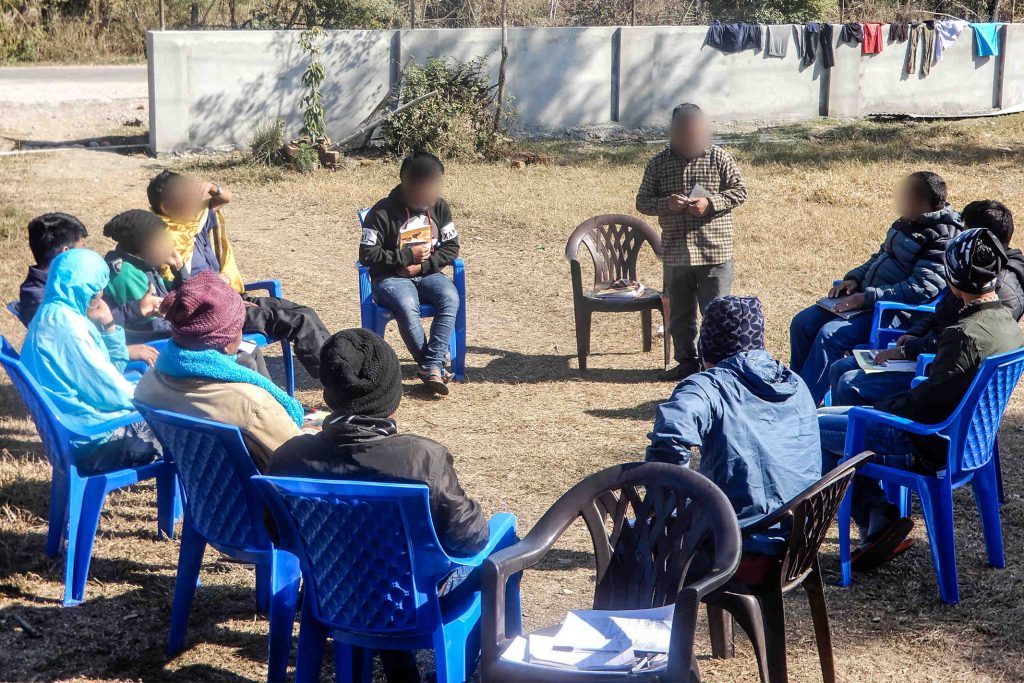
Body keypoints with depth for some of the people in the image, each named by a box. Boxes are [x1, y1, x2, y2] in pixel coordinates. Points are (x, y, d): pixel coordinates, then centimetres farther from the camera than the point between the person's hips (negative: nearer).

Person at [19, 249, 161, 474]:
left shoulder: (55, 316, 14)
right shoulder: (62, 321, -18)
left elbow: (113, 370, 19)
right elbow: (106, 391, -20)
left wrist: (108, 326, 6)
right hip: (95, 440, -10)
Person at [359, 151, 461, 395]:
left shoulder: (439, 207, 4)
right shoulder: (382, 212, -11)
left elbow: (451, 247, 7)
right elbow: (367, 255, -12)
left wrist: (424, 265, -10)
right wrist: (408, 256, -16)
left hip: (428, 274, 4)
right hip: (391, 278, -4)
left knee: (450, 298, -29)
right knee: (407, 307, -37)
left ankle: (431, 367, -31)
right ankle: (437, 365, -20)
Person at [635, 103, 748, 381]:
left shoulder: (718, 157, -2)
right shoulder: (659, 163, 3)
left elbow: (740, 190, -1)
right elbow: (642, 201, 5)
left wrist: (710, 203, -16)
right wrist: (666, 204, -16)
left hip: (715, 251, -2)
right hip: (675, 253, 3)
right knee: (680, 314, 12)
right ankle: (687, 361, 25)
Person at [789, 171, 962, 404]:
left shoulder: (943, 240, -16)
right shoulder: (907, 223, 12)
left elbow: (920, 289, -24)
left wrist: (866, 298, -24)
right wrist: (854, 278, 7)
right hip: (865, 296, 10)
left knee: (830, 335, -27)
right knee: (803, 323, 0)